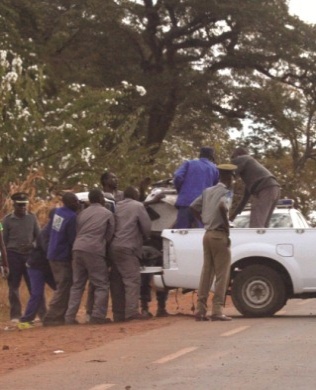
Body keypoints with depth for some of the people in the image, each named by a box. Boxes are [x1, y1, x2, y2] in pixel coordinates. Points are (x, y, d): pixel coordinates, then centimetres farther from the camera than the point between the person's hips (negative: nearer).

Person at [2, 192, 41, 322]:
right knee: (14, 286, 2)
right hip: (14, 255, -1)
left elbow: (39, 235, 10)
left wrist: (32, 245, -10)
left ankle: (41, 313, 6)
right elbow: (4, 240, 2)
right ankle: (15, 315, 8)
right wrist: (5, 259, -2)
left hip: (30, 254, 1)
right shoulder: (7, 220, 0)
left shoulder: (32, 217, 5)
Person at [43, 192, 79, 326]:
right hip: (63, 257, -9)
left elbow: (49, 231, 14)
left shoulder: (56, 212, 4)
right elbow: (73, 240, -15)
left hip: (53, 255, 9)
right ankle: (52, 318, -8)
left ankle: (59, 316, 18)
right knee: (63, 288, -4)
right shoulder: (72, 217, -19)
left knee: (63, 287, 16)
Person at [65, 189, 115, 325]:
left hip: (78, 249, 5)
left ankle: (70, 316, 5)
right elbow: (109, 235, 8)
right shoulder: (107, 214, 8)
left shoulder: (82, 213, 22)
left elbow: (76, 232, 19)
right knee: (101, 285, 1)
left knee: (77, 285, 12)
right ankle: (98, 316, -8)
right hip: (94, 251, -5)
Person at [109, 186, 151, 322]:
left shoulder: (117, 207, 19)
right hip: (128, 248, -7)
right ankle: (131, 312, -21)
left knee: (117, 282, 9)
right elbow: (147, 227, -3)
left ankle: (118, 314, 9)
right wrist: (144, 237, 17)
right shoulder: (138, 206, 1)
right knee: (132, 280, -10)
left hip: (113, 248, 7)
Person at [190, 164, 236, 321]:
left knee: (206, 272, 10)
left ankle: (200, 310, 7)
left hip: (208, 234, 7)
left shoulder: (207, 191, 13)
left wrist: (205, 222, 14)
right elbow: (222, 206, -28)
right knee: (222, 273, -3)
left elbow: (193, 207, 13)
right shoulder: (226, 192, -8)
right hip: (219, 235, -7)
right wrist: (227, 226, -19)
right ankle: (217, 311, -7)